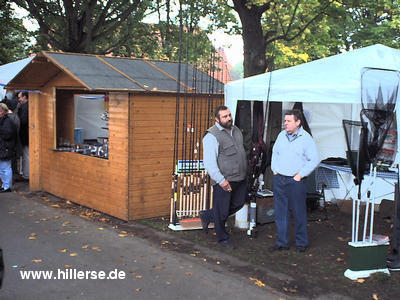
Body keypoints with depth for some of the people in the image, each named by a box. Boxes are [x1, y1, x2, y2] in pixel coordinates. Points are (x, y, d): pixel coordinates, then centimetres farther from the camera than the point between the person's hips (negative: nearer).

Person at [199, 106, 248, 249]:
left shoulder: (236, 130, 10)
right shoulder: (212, 136, -15)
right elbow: (209, 162, -20)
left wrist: (244, 171, 23)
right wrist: (221, 180, -22)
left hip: (241, 178, 8)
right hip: (224, 180, -8)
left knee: (238, 204, 19)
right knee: (222, 211, 4)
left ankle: (207, 216, 35)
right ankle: (223, 239, 25)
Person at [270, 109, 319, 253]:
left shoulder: (306, 138, -8)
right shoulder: (282, 135, 8)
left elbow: (314, 160, -7)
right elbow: (275, 153, 20)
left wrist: (300, 175, -11)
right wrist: (274, 170, 9)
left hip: (295, 181, -5)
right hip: (278, 180, 5)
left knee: (299, 213, 4)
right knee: (280, 212, 9)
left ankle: (301, 243, 21)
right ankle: (282, 242, 20)